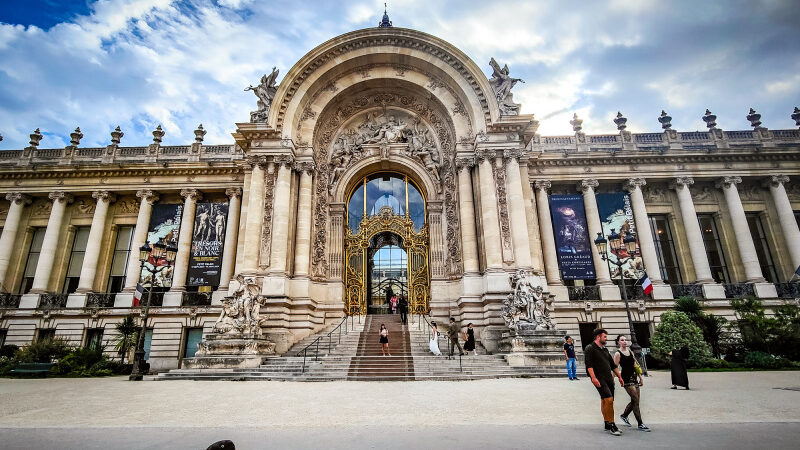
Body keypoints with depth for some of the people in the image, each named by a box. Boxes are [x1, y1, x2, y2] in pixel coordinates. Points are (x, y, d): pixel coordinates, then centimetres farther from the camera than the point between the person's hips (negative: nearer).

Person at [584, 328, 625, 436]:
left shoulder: (605, 350, 21)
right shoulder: (590, 348, -4)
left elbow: (613, 365, 28)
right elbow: (589, 365, -14)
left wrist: (619, 377, 25)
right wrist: (593, 378, -23)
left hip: (609, 379, 8)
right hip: (599, 379, -8)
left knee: (605, 401, 11)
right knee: (609, 399, -16)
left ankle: (607, 425, 18)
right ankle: (611, 425, -9)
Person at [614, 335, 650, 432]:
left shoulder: (630, 351, 11)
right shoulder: (618, 354, -9)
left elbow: (636, 365, 18)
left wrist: (640, 378, 17)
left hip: (634, 378, 7)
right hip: (626, 379, -7)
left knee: (634, 401, 11)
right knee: (636, 400, -8)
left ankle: (624, 415, 33)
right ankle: (640, 424, 0)